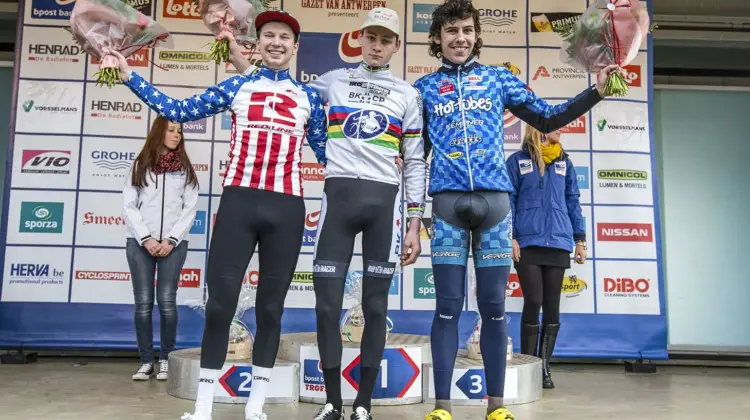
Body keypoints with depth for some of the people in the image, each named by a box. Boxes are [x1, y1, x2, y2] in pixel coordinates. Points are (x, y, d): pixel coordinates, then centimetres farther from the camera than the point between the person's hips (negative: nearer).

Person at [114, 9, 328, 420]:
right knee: (220, 301, 0)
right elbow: (177, 111, 13)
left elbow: (324, 151, 18)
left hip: (286, 208, 1)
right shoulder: (236, 86, 12)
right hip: (239, 202, 0)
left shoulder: (308, 96, 13)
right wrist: (129, 75, 12)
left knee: (271, 305, 7)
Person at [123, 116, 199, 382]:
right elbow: (128, 206, 3)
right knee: (143, 304, 0)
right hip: (140, 243, 1)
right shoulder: (140, 166, 8)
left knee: (167, 302, -5)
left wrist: (171, 240, -8)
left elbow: (190, 209, 3)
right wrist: (146, 239, -8)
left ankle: (166, 359, 7)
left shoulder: (185, 168, 9)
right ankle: (146, 361, 9)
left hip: (173, 244, 0)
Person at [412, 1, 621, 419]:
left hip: (494, 199, 1)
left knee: (494, 306, 3)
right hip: (448, 201, 0)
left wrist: (596, 91, 4)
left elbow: (548, 118, 15)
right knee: (448, 307, -1)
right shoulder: (425, 87, 13)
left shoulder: (498, 78, 14)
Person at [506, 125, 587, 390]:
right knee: (533, 302, -6)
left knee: (552, 305, 3)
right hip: (528, 243, -3)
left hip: (558, 243, 3)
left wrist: (580, 239, 9)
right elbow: (508, 200, 1)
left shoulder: (564, 163, 15)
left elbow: (572, 202, 15)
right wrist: (510, 237, -8)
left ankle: (544, 368, 12)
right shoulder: (518, 161, 5)